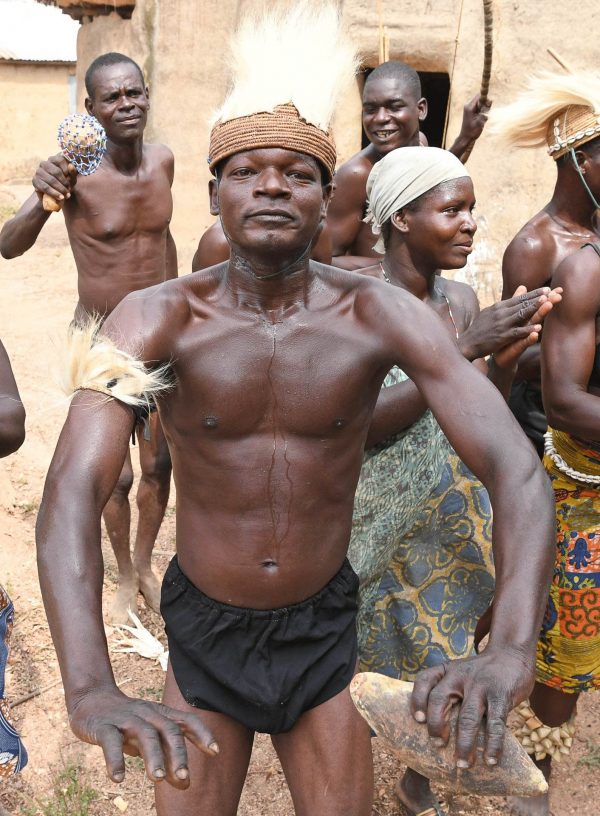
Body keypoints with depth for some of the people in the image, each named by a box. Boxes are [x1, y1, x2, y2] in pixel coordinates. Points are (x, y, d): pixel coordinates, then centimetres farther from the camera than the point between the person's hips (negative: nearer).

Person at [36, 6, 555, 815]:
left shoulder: (383, 316, -17)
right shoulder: (158, 318, -18)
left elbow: (517, 470, -24)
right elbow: (73, 490, -30)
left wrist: (510, 651, -40)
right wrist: (90, 689, -45)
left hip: (325, 628, 1)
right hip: (204, 627, 0)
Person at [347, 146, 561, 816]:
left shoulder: (462, 300, -2)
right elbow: (364, 422, -27)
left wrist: (505, 359, -19)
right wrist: (464, 349, -30)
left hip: (453, 520, 5)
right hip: (374, 525, -5)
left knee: (443, 664, 18)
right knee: (357, 663, 13)